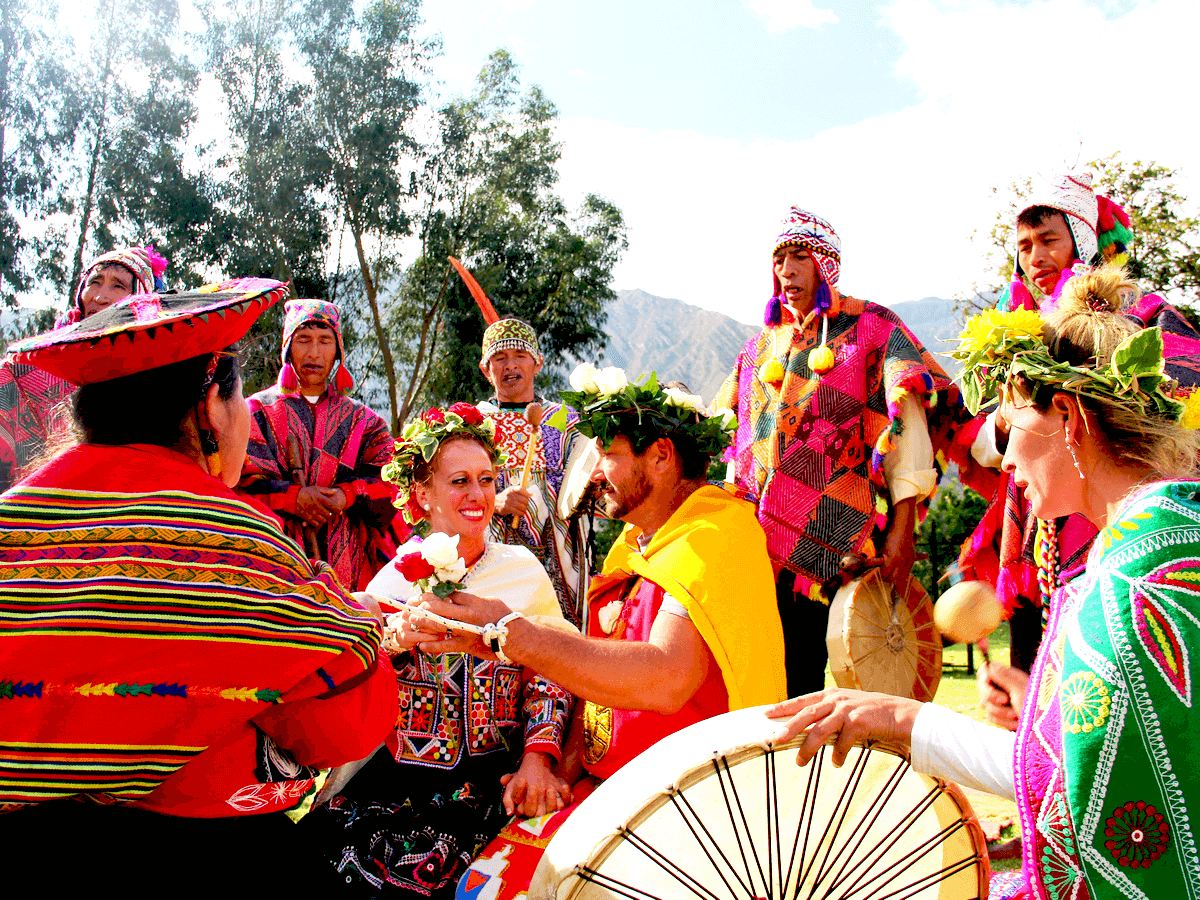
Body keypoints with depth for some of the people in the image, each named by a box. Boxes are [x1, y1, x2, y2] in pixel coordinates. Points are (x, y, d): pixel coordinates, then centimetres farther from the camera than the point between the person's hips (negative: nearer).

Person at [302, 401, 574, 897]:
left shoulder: (524, 569, 5)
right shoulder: (394, 581, 3)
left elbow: (550, 676, 6)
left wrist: (537, 759, -9)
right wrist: (392, 640, -19)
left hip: (496, 778, 0)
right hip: (400, 776, 0)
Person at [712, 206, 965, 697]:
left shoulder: (872, 328, 7)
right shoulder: (761, 346, 21)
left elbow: (908, 420, -3)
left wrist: (902, 527, -13)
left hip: (824, 537, -4)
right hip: (753, 532, 4)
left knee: (799, 672, -8)